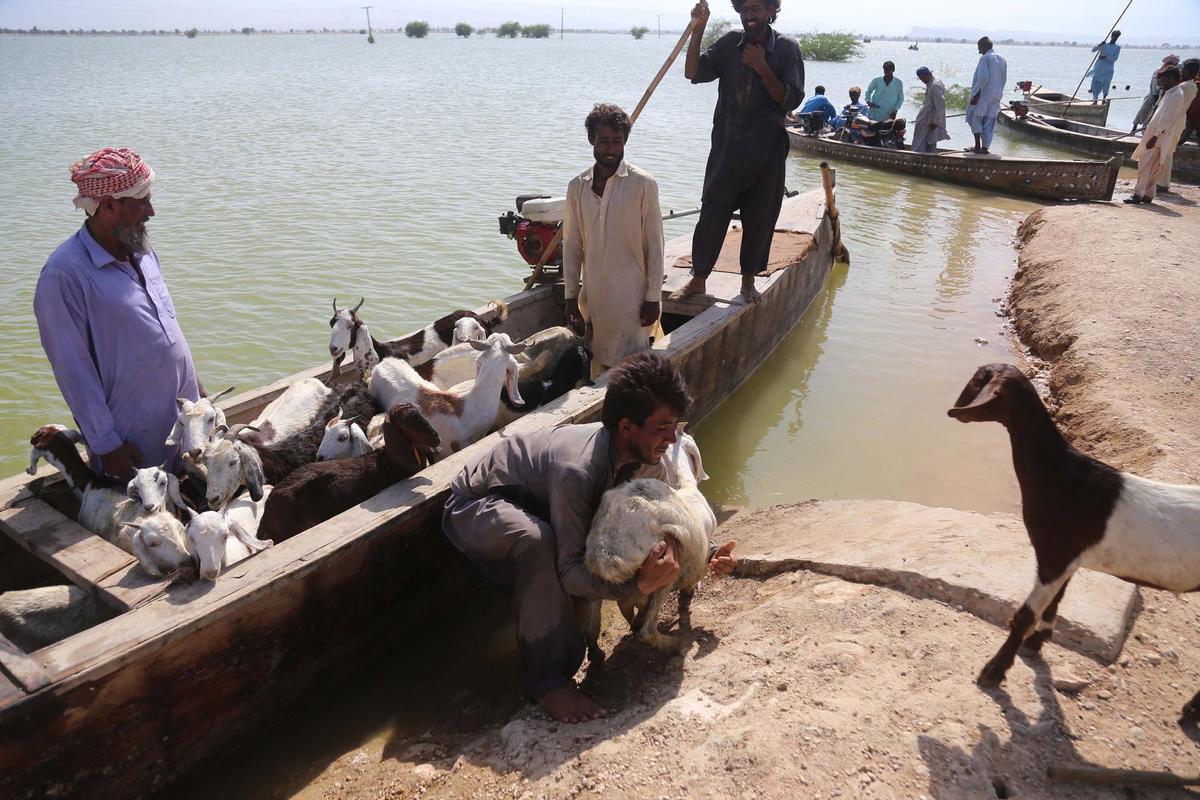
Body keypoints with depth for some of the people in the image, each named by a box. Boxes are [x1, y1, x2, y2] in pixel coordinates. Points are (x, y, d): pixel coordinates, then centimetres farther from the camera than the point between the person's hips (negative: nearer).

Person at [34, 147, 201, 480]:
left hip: (185, 414, 7)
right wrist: (107, 445, -14)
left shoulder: (141, 249, 4)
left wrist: (193, 385, 17)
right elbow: (74, 370, -17)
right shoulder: (65, 274, -19)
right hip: (135, 436, -7)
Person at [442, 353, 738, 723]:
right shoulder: (578, 469, -38)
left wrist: (706, 554, -9)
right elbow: (570, 573, -36)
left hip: (531, 504, 8)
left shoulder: (633, 456, -13)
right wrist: (641, 584, -48)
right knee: (538, 541, -38)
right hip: (474, 507, -8)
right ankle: (546, 679, -23)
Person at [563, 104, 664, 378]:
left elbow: (654, 245, -5)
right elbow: (572, 245, 8)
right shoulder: (577, 187, 4)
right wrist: (571, 296, 5)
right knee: (599, 365, 11)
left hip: (631, 295, -4)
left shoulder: (643, 184, -7)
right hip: (592, 294, 4)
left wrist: (653, 297, -7)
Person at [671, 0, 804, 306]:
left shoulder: (786, 49, -2)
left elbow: (791, 99, -8)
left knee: (759, 217, 6)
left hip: (766, 149, -1)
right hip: (727, 146, 1)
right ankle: (698, 278, 11)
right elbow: (693, 73, -4)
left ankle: (748, 280, 20)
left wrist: (761, 68, -17)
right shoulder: (730, 43, 3)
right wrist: (698, 29, -13)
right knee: (712, 212, 0)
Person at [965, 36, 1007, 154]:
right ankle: (984, 147, 7)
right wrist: (998, 93, 22)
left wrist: (976, 95, -19)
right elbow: (1004, 79, 16)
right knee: (989, 123, 7)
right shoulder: (1001, 59, 15)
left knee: (975, 118, 3)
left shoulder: (985, 58, -10)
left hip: (983, 95, -7)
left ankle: (977, 146, -3)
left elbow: (983, 77, -19)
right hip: (996, 96, 7)